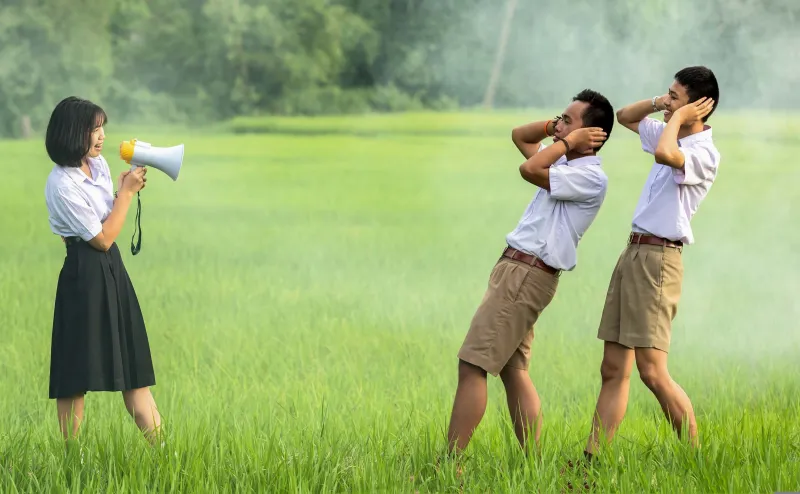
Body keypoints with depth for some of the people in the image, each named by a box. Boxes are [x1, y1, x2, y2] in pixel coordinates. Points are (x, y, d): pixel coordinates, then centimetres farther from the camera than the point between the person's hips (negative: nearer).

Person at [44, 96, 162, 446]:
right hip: (85, 275, -8)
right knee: (77, 376, -3)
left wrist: (126, 190, 4)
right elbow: (102, 238, -13)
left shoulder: (98, 164, 8)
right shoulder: (62, 185, -17)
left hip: (112, 269, 8)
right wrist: (127, 192, -8)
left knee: (132, 364, 8)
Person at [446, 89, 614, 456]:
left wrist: (569, 140, -10)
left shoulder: (591, 177, -13)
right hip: (516, 270, 10)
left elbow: (529, 169, -24)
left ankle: (450, 463, -13)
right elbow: (519, 136, 29)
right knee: (513, 371, 9)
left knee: (472, 366, -12)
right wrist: (554, 128, 11)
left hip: (528, 275, -10)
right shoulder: (566, 164, 16)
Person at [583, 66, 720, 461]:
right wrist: (659, 104, 11)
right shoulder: (672, 135, 16)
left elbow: (665, 154, -34)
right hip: (633, 252, 10)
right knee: (613, 369, 5)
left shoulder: (704, 153, -13)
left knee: (652, 371, -14)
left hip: (658, 258, -10)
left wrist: (677, 117, -15)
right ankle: (592, 460, 4)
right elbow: (624, 117, 30)